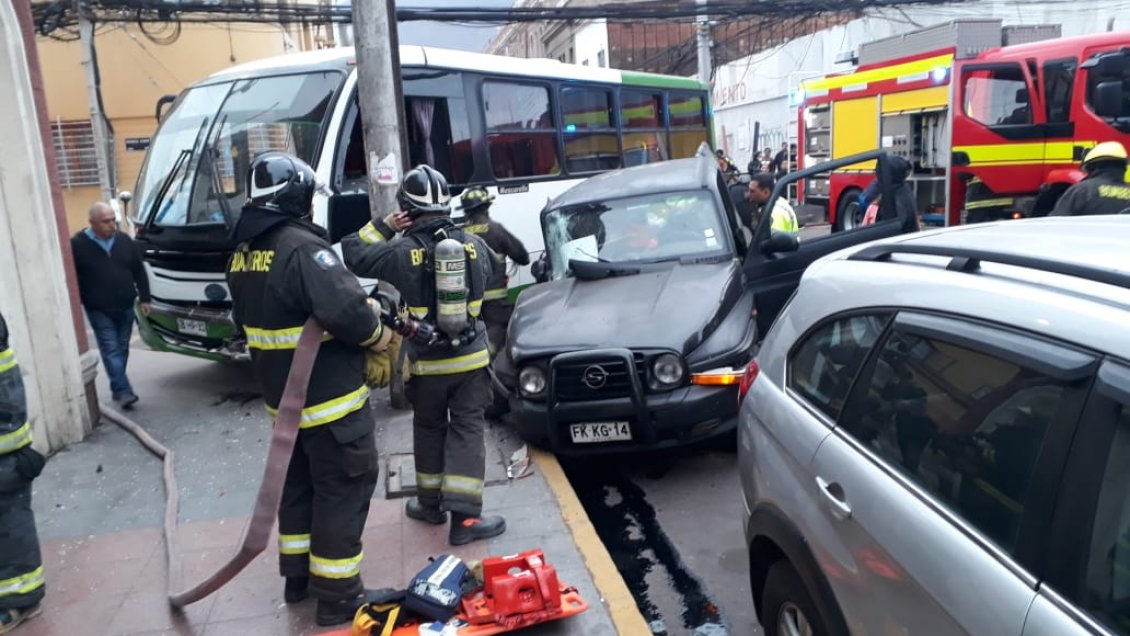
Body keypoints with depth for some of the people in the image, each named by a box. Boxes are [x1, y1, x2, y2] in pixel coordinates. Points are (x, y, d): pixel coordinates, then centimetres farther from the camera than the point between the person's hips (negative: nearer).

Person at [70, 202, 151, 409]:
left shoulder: (124, 241, 4)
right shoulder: (78, 245, -8)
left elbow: (139, 271, 9)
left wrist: (144, 298, 5)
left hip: (126, 307, 4)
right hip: (99, 311, -4)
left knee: (122, 349, 11)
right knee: (111, 351, -7)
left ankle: (117, 388, 23)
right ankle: (123, 392, -10)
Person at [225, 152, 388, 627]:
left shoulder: (242, 255, 7)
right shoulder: (301, 247, -22)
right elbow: (347, 312, -30)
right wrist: (383, 336, -13)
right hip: (330, 398, -9)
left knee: (298, 484, 21)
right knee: (342, 491, 2)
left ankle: (298, 576, 34)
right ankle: (337, 596, 9)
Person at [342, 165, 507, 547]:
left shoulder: (403, 252, -13)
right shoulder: (474, 244, -4)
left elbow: (352, 255, -3)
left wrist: (384, 226, 4)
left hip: (426, 363, -1)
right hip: (471, 359, 1)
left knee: (429, 430, 18)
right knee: (467, 432, 3)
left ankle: (430, 504, 30)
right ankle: (464, 517, 0)